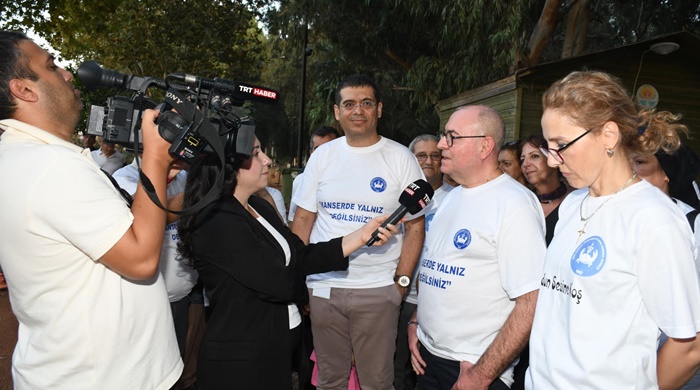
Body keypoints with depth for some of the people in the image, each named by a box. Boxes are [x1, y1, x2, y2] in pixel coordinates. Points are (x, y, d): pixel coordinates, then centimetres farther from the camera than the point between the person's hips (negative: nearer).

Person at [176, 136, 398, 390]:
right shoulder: (216, 222, -24)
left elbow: (301, 257, 1)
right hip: (240, 358, -8)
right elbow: (280, 285, -24)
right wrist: (300, 283, -1)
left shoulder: (259, 207, 5)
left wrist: (362, 235, -6)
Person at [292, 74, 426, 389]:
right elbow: (303, 219, 8)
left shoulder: (400, 158, -2)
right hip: (323, 286, 3)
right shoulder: (322, 156, 6)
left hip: (378, 290, -2)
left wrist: (402, 281, -7)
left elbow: (415, 225, -2)